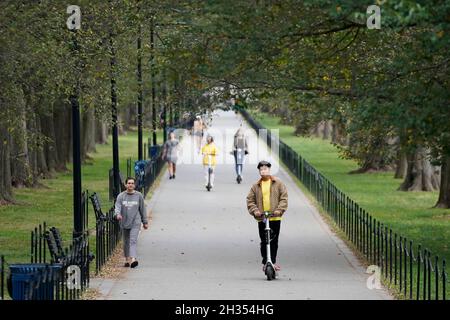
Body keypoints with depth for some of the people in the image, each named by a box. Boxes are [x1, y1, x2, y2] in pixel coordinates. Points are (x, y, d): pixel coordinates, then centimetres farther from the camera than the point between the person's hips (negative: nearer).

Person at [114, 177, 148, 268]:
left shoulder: (139, 196, 4)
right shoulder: (121, 196, 3)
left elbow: (142, 209, 10)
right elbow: (117, 206, -8)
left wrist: (145, 222, 12)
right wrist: (117, 214, -30)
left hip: (135, 223, -2)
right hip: (124, 223, 2)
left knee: (133, 240, -16)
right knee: (126, 242, 11)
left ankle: (133, 259, -27)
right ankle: (127, 259, 24)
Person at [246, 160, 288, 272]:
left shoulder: (278, 183, 3)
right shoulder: (256, 186, 6)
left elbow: (284, 197, 1)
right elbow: (250, 200, 8)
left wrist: (279, 210, -12)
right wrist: (254, 210, -8)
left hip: (275, 218, -1)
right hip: (261, 218, 1)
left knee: (274, 241, 1)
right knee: (264, 242, 2)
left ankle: (273, 262, 11)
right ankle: (265, 262, 12)